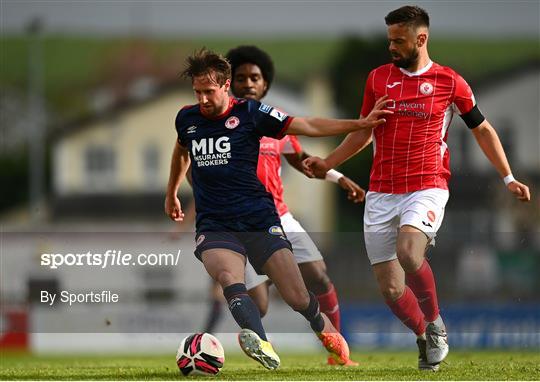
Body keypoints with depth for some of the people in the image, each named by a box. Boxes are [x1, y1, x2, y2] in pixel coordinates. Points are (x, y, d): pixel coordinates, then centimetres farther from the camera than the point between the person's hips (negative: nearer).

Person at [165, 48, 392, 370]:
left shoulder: (250, 113, -1)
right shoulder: (187, 118, 9)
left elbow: (308, 126, 0)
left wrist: (360, 124, -6)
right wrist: (172, 194, 43)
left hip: (260, 220, -1)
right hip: (214, 226, 1)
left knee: (298, 298, -6)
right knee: (229, 277, -32)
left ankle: (327, 332, 28)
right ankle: (263, 347, -53)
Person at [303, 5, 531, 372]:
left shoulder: (449, 82, 1)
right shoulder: (378, 78, 9)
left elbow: (483, 129, 12)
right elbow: (364, 131, 21)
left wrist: (508, 178, 9)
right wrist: (327, 163, 12)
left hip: (427, 188, -4)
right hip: (381, 193, 4)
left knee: (408, 251, -33)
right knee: (390, 288, -3)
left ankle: (436, 324, -9)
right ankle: (425, 338, 25)